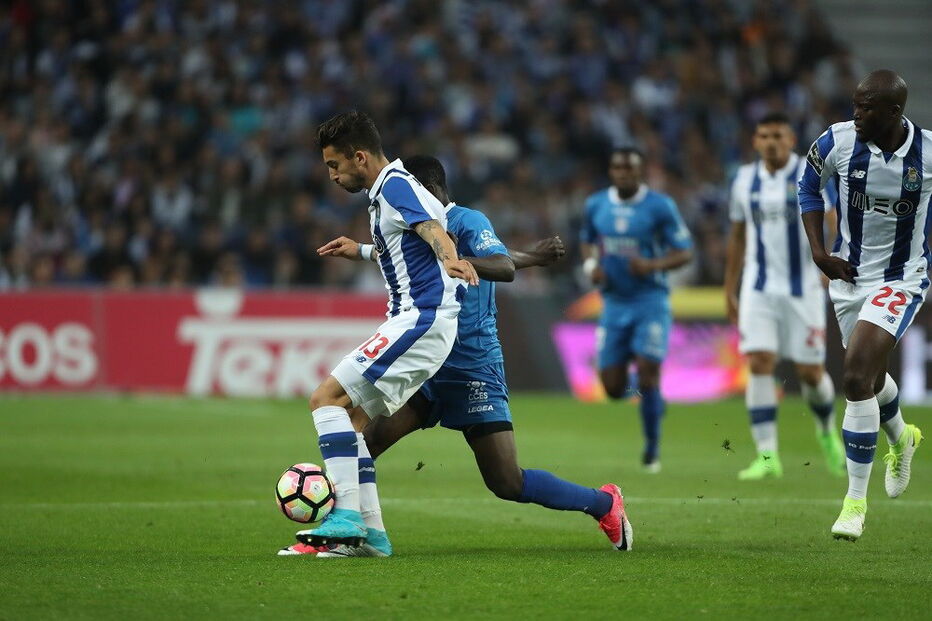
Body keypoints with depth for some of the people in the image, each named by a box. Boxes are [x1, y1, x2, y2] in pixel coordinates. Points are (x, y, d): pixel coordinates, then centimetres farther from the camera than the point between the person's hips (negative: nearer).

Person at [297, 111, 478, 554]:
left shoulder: (394, 186, -11)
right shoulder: (387, 191, 20)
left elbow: (432, 229, -31)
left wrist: (451, 260, -47)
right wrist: (360, 251, 47)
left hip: (421, 319, -11)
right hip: (415, 321, 11)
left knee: (328, 397, -16)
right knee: (349, 416, 10)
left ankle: (346, 517, -22)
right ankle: (369, 531, 7)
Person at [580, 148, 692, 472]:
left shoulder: (659, 207, -8)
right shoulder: (595, 205, 5)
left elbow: (684, 252, -5)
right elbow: (588, 242, 21)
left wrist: (652, 265, -22)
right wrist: (591, 265, -1)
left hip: (650, 302, -4)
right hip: (614, 303, 4)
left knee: (647, 373, -13)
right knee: (612, 387, 0)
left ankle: (652, 448, 3)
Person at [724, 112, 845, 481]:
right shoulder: (745, 180, 7)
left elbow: (833, 222, -10)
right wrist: (729, 290, 17)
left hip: (803, 288, -2)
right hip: (759, 288, 2)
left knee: (810, 371, 1)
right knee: (760, 363, -12)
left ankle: (827, 429, 33)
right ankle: (767, 456, -11)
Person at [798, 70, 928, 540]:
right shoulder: (838, 142, -13)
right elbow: (809, 186, 6)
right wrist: (818, 250, -3)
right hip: (849, 274, 4)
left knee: (857, 379, -18)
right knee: (870, 377, 20)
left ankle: (856, 501, -8)